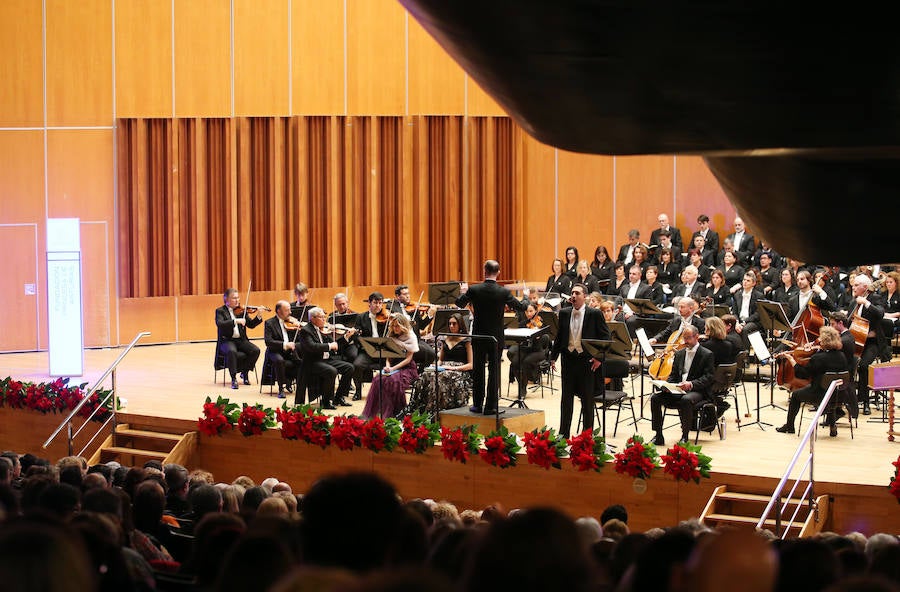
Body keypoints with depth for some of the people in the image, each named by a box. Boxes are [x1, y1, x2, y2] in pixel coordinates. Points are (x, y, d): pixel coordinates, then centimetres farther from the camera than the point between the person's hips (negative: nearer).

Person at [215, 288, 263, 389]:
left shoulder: (241, 311, 11)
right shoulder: (220, 311, 0)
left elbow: (250, 325, 7)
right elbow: (220, 324, -19)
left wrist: (258, 316, -11)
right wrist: (235, 321, -28)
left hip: (241, 340, 4)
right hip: (227, 340, -4)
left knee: (255, 350, -20)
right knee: (232, 351, -37)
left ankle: (244, 373, 3)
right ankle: (234, 379, -26)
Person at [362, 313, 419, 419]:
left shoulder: (411, 337, -2)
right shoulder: (392, 337, 15)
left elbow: (408, 359, -8)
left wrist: (393, 368, -18)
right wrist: (387, 366, -8)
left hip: (407, 368, -5)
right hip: (392, 367, 5)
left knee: (394, 380, -36)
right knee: (378, 380, -26)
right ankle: (371, 413, -28)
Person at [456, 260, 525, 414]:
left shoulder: (474, 290, -11)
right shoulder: (503, 292, -12)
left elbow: (459, 303, 4)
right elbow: (519, 306, 0)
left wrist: (463, 291, 23)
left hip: (478, 336, 1)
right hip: (496, 337, -1)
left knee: (478, 370, 11)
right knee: (494, 371, 5)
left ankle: (478, 404, 15)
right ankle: (490, 406, 4)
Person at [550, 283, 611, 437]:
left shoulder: (595, 314, -4)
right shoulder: (564, 313, 7)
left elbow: (605, 336, -2)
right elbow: (559, 336, 12)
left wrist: (599, 357, -11)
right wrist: (553, 357, 5)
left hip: (587, 360, -3)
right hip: (568, 359, 3)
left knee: (587, 398, 4)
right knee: (566, 397, 7)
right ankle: (563, 434, 12)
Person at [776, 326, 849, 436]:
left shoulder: (818, 358, -23)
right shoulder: (841, 356, -6)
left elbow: (801, 374, -13)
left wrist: (791, 360, -1)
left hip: (819, 396, -6)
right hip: (838, 396, 6)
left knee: (795, 395, 21)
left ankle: (789, 426, 34)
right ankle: (832, 424, 34)